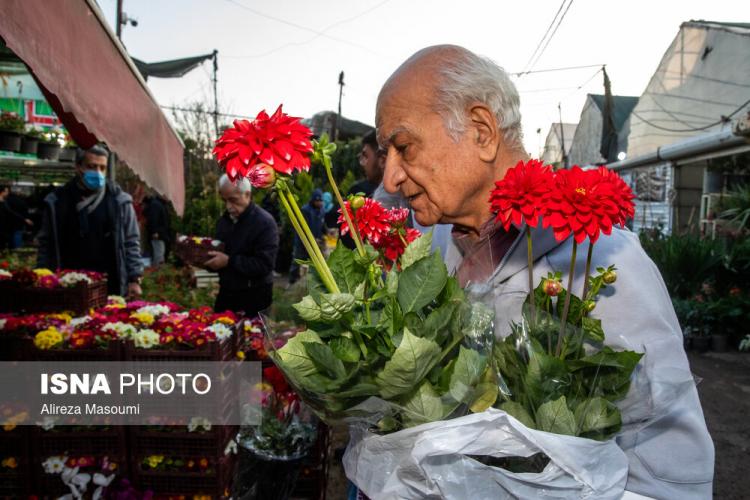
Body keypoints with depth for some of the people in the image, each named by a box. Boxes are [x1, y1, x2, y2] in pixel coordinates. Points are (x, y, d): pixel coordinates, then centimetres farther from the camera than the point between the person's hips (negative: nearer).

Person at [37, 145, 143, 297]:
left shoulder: (119, 201, 1)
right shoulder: (57, 202, 4)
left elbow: (131, 242, 2)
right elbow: (46, 244, 9)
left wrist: (134, 279, -3)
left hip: (112, 287, -1)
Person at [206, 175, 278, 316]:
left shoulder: (264, 222, -17)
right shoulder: (223, 220, 9)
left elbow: (264, 265, -24)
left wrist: (229, 261, -26)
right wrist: (208, 259, -3)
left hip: (254, 297, -7)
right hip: (226, 293, 7)